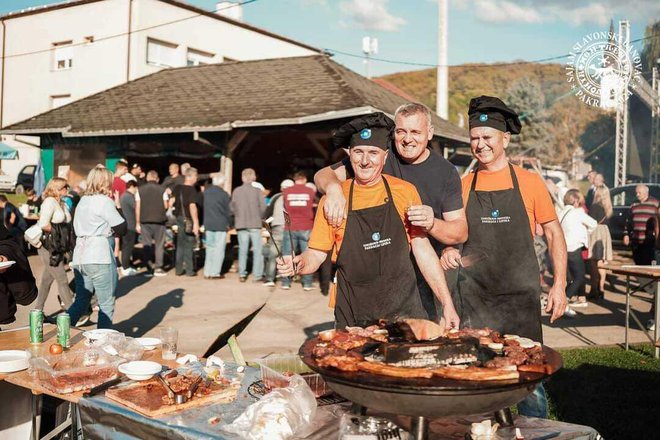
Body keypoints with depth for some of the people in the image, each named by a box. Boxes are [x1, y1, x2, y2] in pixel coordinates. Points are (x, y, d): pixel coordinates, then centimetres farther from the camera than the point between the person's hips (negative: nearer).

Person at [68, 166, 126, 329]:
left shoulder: (82, 201, 16)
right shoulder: (105, 201, -8)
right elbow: (122, 229, -7)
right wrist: (117, 206, 5)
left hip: (79, 257, 8)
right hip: (99, 259, -7)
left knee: (80, 302, 14)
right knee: (106, 305, 3)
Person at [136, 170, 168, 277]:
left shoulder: (140, 190, 3)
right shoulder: (162, 190, -2)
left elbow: (137, 207, 2)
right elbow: (166, 206, -2)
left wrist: (137, 223, 6)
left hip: (144, 221, 1)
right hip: (159, 221, -1)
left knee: (146, 244, 8)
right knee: (159, 245, 6)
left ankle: (149, 267, 7)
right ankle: (158, 268, 4)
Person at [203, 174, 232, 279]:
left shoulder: (206, 191, 3)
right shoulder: (224, 194, -10)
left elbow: (203, 207, 8)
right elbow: (228, 211, -5)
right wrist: (229, 224, 9)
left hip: (208, 224, 5)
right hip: (221, 225, -5)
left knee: (210, 248, 13)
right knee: (219, 249, 1)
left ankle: (207, 272, 14)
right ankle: (215, 272, 1)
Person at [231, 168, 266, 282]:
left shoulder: (236, 191, -1)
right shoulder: (257, 191, -7)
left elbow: (232, 208, 1)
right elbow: (263, 207, -9)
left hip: (241, 224, 3)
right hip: (255, 224, -3)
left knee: (242, 250, 11)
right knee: (258, 250, 4)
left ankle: (242, 275, 13)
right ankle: (257, 275, 2)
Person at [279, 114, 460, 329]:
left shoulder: (405, 192, 1)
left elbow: (423, 250, 5)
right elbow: (316, 254, 5)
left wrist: (447, 303, 2)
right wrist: (298, 264, -17)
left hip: (404, 310, 0)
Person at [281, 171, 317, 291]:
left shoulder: (286, 192, 0)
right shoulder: (311, 191, -1)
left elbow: (284, 208, 11)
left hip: (290, 228, 1)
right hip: (306, 228, -1)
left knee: (287, 256, 7)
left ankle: (286, 282, 9)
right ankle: (307, 283, 4)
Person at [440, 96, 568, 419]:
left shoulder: (529, 183, 2)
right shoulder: (463, 186, 6)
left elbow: (553, 234, 6)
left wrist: (559, 284, -2)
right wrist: (448, 252, -7)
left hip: (521, 295, -2)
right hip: (474, 299, 2)